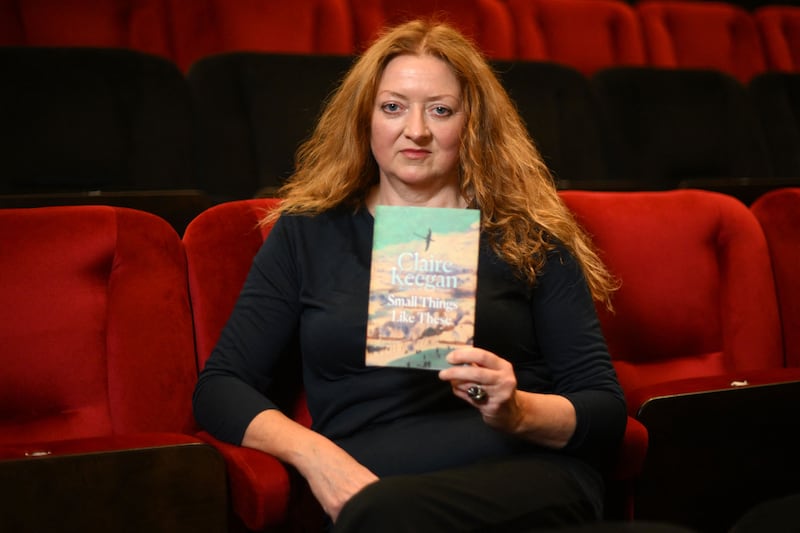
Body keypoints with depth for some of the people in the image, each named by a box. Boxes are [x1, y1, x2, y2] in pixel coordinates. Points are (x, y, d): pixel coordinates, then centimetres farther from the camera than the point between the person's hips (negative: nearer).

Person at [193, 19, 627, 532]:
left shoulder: (526, 238, 9)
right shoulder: (306, 233, 13)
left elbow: (607, 409, 7)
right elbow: (220, 387, 8)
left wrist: (518, 411, -15)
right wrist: (309, 450, -11)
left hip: (527, 477, -1)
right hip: (370, 486, 2)